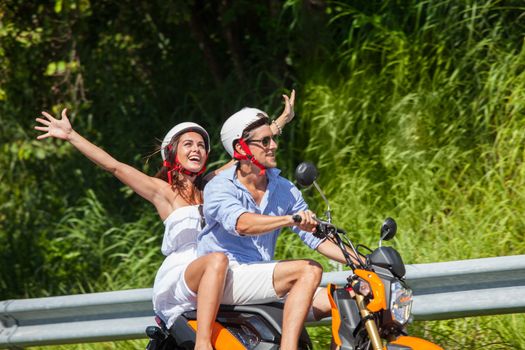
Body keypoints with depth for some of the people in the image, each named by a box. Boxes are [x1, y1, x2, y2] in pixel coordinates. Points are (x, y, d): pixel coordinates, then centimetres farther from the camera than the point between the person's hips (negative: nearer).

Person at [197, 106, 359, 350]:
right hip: (225, 278, -7)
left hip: (262, 280, 7)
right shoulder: (219, 188, -6)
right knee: (309, 271, -29)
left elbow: (316, 238, 12)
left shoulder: (285, 190, 13)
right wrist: (290, 219, -43)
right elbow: (241, 223, -27)